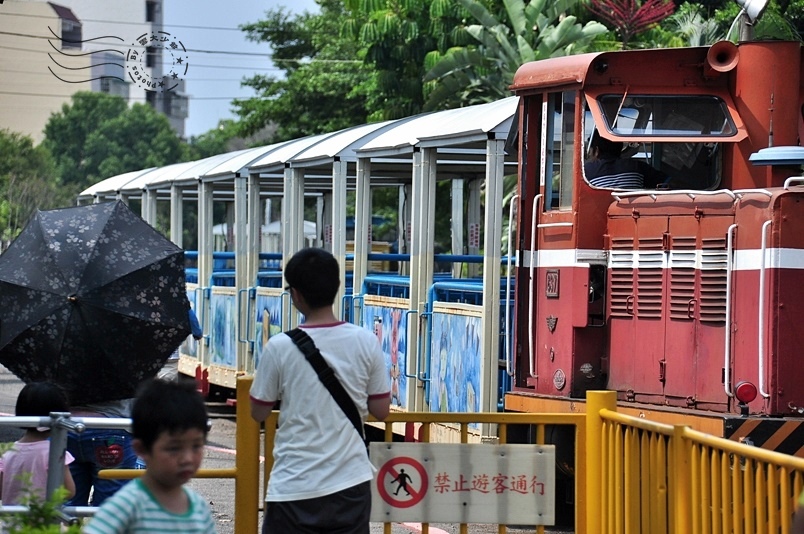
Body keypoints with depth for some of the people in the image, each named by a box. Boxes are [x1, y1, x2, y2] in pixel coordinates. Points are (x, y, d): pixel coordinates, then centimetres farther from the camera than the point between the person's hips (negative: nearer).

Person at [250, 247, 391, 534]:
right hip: (351, 482, 3)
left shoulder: (280, 347, -9)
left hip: (294, 486, -3)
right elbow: (381, 410, 6)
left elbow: (258, 412, 2)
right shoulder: (366, 342, -2)